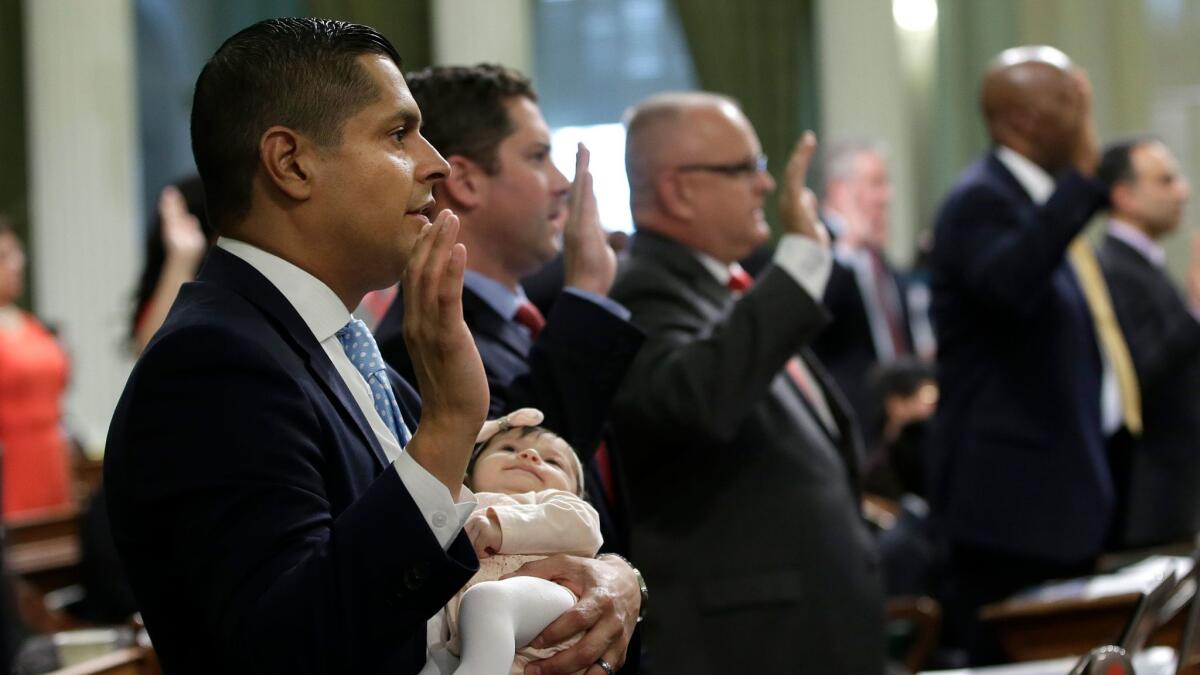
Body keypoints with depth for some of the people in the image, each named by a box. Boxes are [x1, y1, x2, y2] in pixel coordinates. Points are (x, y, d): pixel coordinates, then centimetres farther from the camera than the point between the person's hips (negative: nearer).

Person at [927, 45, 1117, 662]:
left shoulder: (1047, 201, 17)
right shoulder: (981, 201, -13)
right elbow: (1009, 284, -35)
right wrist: (1081, 177, -33)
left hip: (1063, 487, 10)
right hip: (1013, 495, -10)